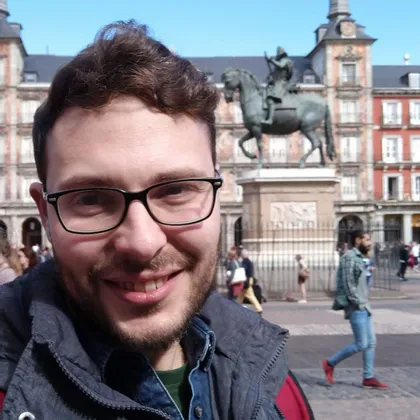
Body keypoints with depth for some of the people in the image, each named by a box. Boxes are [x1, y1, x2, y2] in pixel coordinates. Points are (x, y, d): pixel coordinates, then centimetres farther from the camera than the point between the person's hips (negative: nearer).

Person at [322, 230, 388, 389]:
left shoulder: (358, 258, 17)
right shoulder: (349, 257, -14)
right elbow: (347, 282, -19)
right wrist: (357, 302, -18)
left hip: (363, 306, 10)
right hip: (356, 308, -10)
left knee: (371, 342, 8)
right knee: (361, 344, -7)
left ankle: (368, 378, 14)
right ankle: (330, 363, 6)